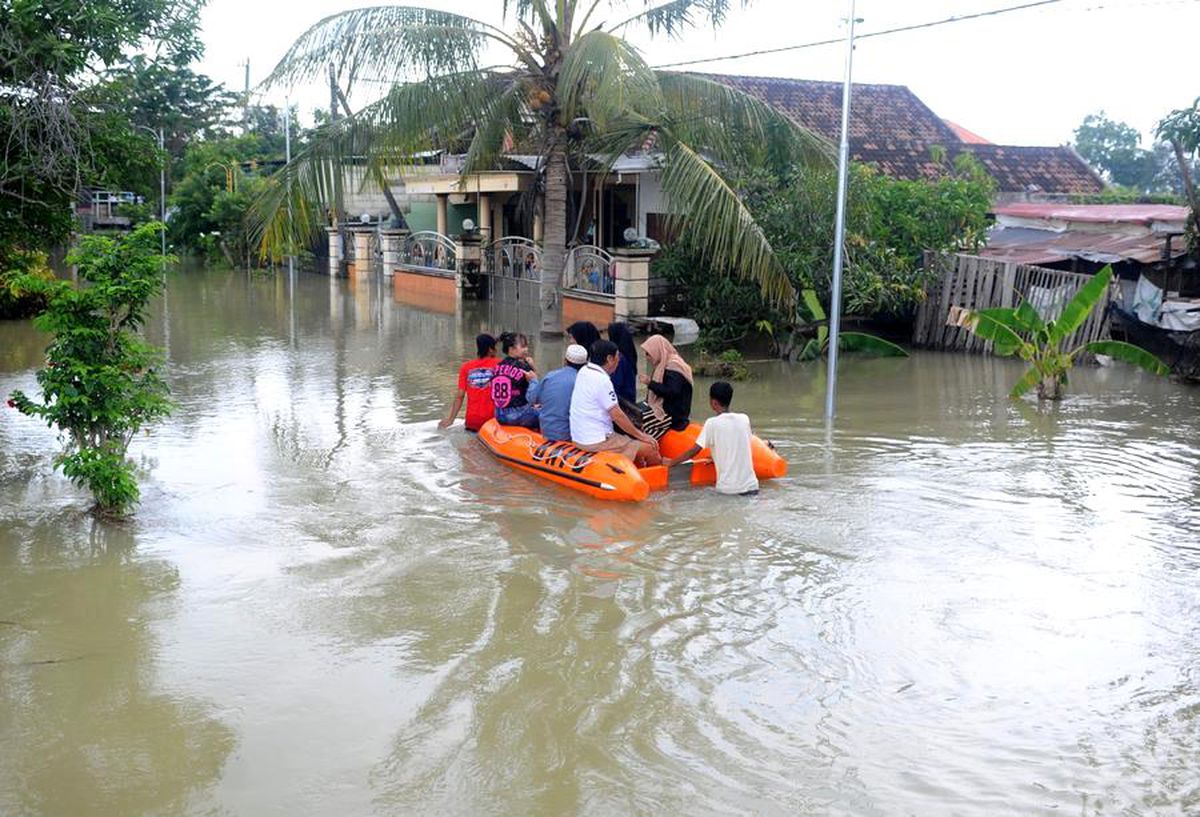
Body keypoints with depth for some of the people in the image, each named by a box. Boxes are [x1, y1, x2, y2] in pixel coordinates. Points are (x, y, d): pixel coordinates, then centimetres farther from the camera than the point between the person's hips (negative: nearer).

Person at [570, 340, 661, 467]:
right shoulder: (602, 380, -21)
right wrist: (640, 435, -9)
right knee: (649, 449, -10)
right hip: (596, 443, -10)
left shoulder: (583, 371, 5)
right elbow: (617, 416, -18)